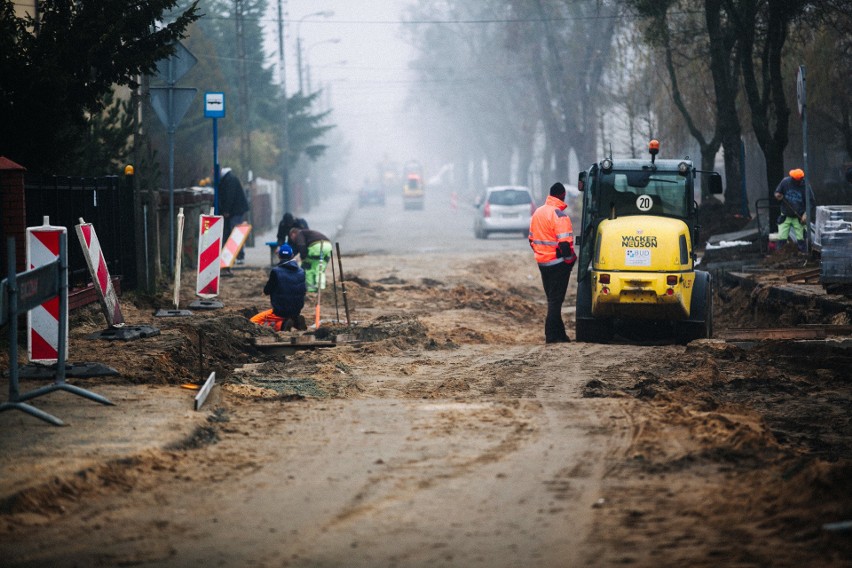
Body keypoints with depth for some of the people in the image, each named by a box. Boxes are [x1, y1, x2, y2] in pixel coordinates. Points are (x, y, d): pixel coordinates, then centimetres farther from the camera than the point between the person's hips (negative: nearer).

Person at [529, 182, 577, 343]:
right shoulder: (559, 215, -17)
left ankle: (559, 333, 19)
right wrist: (570, 259, -8)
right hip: (558, 263, -8)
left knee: (552, 298, 15)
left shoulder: (537, 213, 10)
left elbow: (532, 239, 17)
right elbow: (564, 243, -22)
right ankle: (552, 335, -5)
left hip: (543, 262, 8)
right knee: (556, 299, -3)